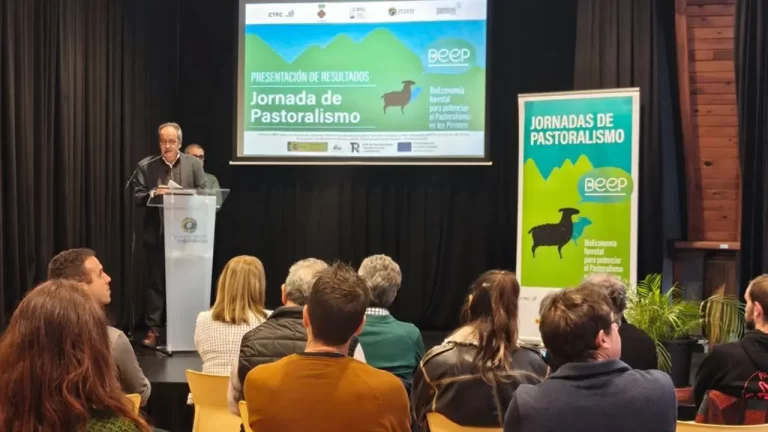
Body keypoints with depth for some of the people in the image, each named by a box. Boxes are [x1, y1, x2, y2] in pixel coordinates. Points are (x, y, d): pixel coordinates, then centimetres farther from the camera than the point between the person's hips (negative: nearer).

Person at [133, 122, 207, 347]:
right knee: (156, 282, 3)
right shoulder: (146, 166, 3)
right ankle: (153, 329, 9)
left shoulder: (194, 164, 3)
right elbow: (137, 197, 0)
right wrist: (153, 193, -20)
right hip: (156, 234, 0)